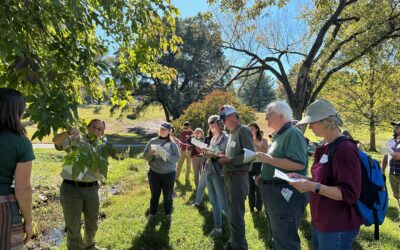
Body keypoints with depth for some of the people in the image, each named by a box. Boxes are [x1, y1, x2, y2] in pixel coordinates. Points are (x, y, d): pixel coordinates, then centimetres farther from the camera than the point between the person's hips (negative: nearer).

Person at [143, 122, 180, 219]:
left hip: (169, 173, -1)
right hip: (154, 172, 1)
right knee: (154, 194, 10)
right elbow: (145, 156, 3)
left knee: (167, 195, 9)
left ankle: (168, 213, 27)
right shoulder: (152, 141, 2)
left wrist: (167, 156, -21)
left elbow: (177, 157, -6)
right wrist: (151, 154, -18)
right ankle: (152, 213, 27)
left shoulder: (172, 143, -2)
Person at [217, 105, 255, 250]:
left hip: (238, 177, -9)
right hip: (229, 176, 9)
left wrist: (229, 160, -19)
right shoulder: (232, 133, 15)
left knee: (236, 215, -4)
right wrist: (223, 157, 2)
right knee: (233, 212, 18)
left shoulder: (243, 131, -12)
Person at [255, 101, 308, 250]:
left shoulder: (293, 133, -17)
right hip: (274, 192, 10)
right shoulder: (279, 135, 15)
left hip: (286, 194, -10)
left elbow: (298, 164, -29)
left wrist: (269, 159, -24)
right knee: (277, 236, 22)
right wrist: (264, 177, 8)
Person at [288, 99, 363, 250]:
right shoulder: (326, 148, 8)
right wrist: (302, 178, 3)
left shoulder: (345, 149, -19)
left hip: (337, 227, -8)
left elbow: (350, 194, -21)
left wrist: (314, 187, -30)